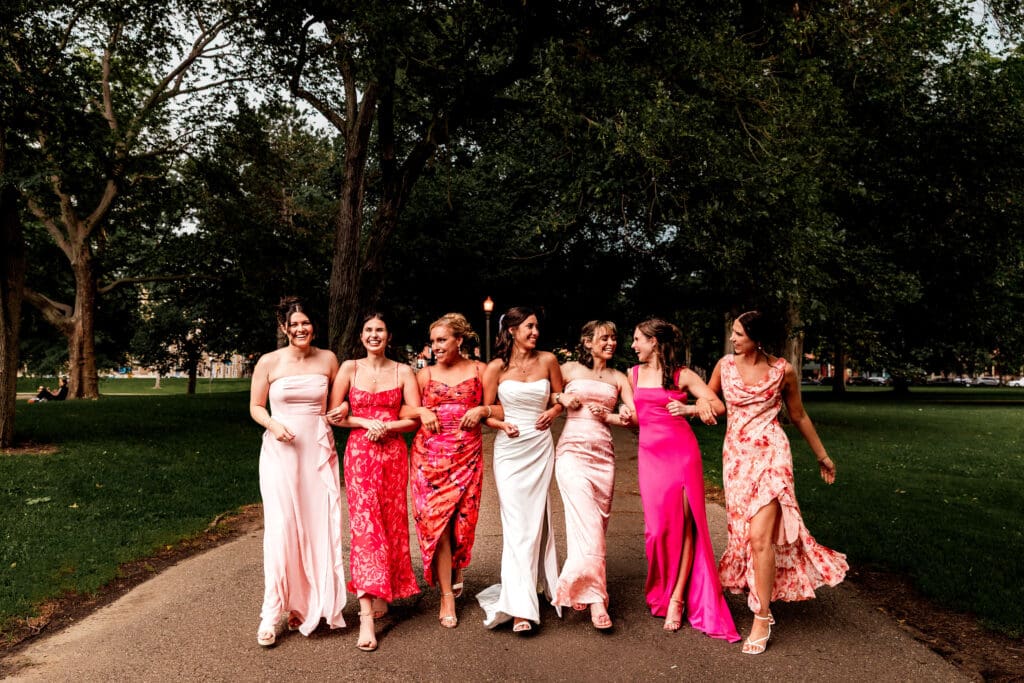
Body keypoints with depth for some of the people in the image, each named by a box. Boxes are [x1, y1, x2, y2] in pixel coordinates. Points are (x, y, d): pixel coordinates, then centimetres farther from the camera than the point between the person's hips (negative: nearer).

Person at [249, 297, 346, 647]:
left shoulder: (328, 359, 4)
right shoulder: (269, 362, -2)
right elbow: (255, 407, 5)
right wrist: (273, 425, -14)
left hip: (318, 451, 2)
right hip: (280, 452, -2)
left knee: (320, 528, 4)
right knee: (282, 529, -5)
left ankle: (310, 604, 20)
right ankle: (273, 613, 7)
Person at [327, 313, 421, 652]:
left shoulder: (403, 371, 4)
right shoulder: (350, 368, 3)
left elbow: (415, 418, 0)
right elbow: (333, 414, 0)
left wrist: (385, 427, -13)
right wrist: (367, 422, -11)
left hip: (393, 455, 1)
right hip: (359, 455, -1)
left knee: (391, 524, 7)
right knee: (364, 525, -8)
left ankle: (385, 592, 28)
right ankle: (366, 616, -8)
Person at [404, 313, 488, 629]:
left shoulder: (479, 370, 6)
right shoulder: (425, 374, 9)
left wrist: (482, 409, -11)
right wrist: (422, 411, -9)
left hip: (467, 455, 0)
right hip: (430, 455, 0)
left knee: (463, 520, 2)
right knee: (436, 519, -5)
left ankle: (456, 574, 32)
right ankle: (447, 597, 2)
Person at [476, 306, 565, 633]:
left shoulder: (548, 360, 4)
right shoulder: (496, 368, -1)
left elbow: (561, 397, 17)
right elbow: (485, 413, 5)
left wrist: (552, 412, -3)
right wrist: (502, 424, -14)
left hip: (541, 448, 2)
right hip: (509, 449, -2)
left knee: (535, 521, 7)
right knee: (517, 524, -7)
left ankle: (525, 591, 25)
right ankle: (520, 607, -7)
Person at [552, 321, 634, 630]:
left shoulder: (618, 378, 16)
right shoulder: (570, 370, 9)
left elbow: (635, 416, 8)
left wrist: (610, 417, -6)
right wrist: (561, 398, -4)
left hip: (603, 454, 4)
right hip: (573, 450, -4)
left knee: (597, 522, 4)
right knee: (586, 520, -17)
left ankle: (578, 587, 20)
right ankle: (594, 596, -19)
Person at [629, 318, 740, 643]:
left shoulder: (683, 375, 3)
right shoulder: (634, 374, 13)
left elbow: (717, 406, 1)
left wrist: (688, 409, -13)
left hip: (682, 451, -2)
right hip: (651, 454, 2)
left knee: (685, 522, -4)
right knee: (659, 525, -2)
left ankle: (678, 598, 3)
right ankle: (660, 591, 17)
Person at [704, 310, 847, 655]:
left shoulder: (783, 370, -4)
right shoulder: (725, 365, 2)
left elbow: (798, 416, 9)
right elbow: (706, 396, 18)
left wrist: (822, 456, 16)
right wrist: (703, 404, -6)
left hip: (770, 453, -4)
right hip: (735, 454, 4)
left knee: (759, 535, -12)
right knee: (742, 530, 12)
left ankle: (762, 617, 0)